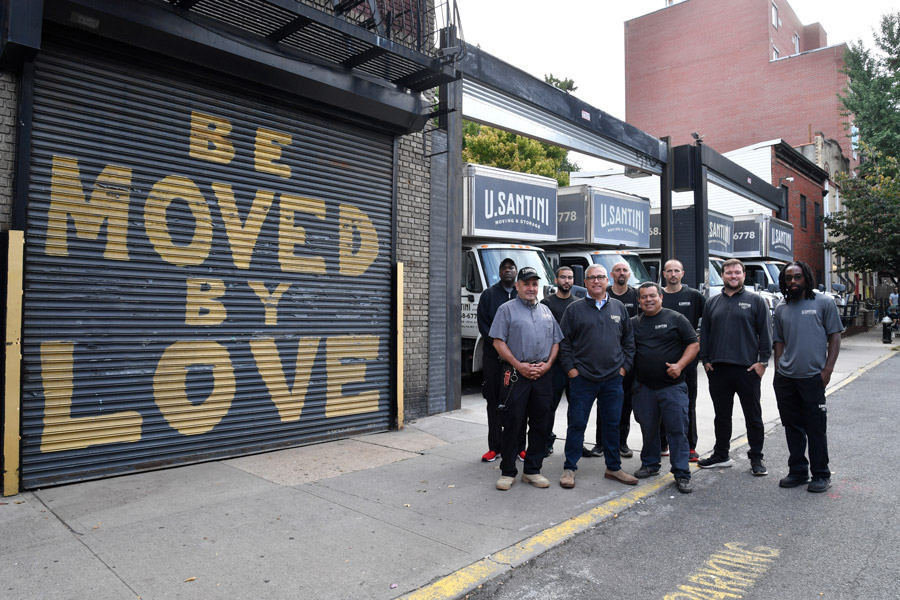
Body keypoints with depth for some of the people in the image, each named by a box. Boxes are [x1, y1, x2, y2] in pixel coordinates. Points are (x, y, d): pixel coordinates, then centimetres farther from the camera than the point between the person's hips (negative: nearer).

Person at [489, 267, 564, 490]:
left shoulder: (546, 312, 17)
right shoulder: (507, 309, 2)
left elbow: (556, 342, 16)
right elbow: (498, 342, -6)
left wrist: (547, 364, -1)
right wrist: (518, 365, -13)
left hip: (543, 375, 5)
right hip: (516, 375, -5)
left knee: (540, 425, 9)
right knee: (512, 424, -2)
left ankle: (532, 471, 20)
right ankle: (508, 472, 9)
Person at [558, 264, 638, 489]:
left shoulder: (619, 308, 10)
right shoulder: (574, 309, 0)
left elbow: (629, 341, 14)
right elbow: (564, 342, 1)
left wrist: (624, 366, 6)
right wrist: (571, 369, -6)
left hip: (613, 379, 3)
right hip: (582, 378, -3)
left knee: (612, 424, 11)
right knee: (577, 424, 2)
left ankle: (613, 468, 25)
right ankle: (569, 468, 14)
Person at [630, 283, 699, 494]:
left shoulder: (675, 318, 1)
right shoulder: (634, 323, 11)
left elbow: (694, 344, -1)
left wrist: (680, 365, -13)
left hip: (672, 386, -3)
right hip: (643, 387, 3)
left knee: (677, 429, -2)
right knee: (648, 428, 12)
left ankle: (682, 474, 6)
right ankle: (650, 465, 29)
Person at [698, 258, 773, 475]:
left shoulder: (755, 301, 3)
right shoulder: (712, 303, 13)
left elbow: (765, 332, -1)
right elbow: (704, 334, 15)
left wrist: (763, 361, -7)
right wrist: (705, 359, 7)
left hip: (748, 368, -3)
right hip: (718, 369, 3)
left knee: (753, 416, 6)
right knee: (721, 416, 12)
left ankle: (756, 458, 17)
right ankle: (721, 455, 23)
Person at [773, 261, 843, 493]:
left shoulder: (824, 303, 0)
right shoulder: (781, 309, 12)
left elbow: (834, 337, -1)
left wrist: (828, 369, -8)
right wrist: (779, 371, 8)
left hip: (812, 377, -4)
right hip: (785, 378, 4)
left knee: (815, 428, 2)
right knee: (792, 427, 12)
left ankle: (821, 475, 16)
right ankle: (797, 471, 24)